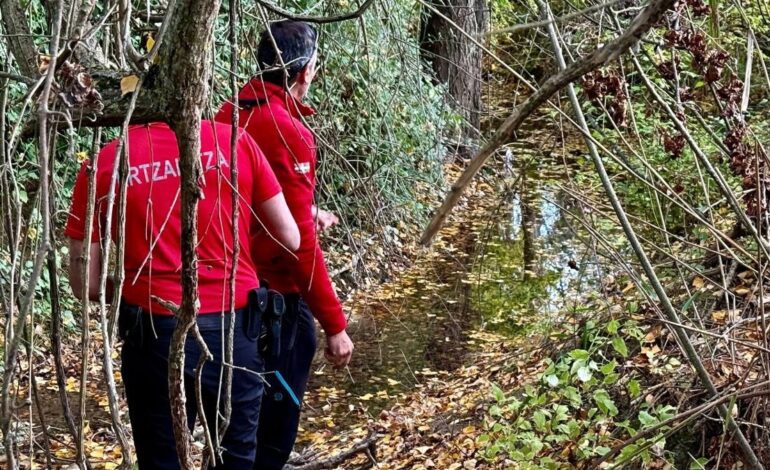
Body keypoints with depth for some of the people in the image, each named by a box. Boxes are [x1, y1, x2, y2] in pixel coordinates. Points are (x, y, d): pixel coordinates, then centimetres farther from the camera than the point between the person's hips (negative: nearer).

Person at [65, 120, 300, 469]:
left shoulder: (103, 165, -5)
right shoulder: (234, 141, -3)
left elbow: (84, 284, -2)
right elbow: (289, 240, 3)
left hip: (155, 335, -1)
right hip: (235, 329, 1)